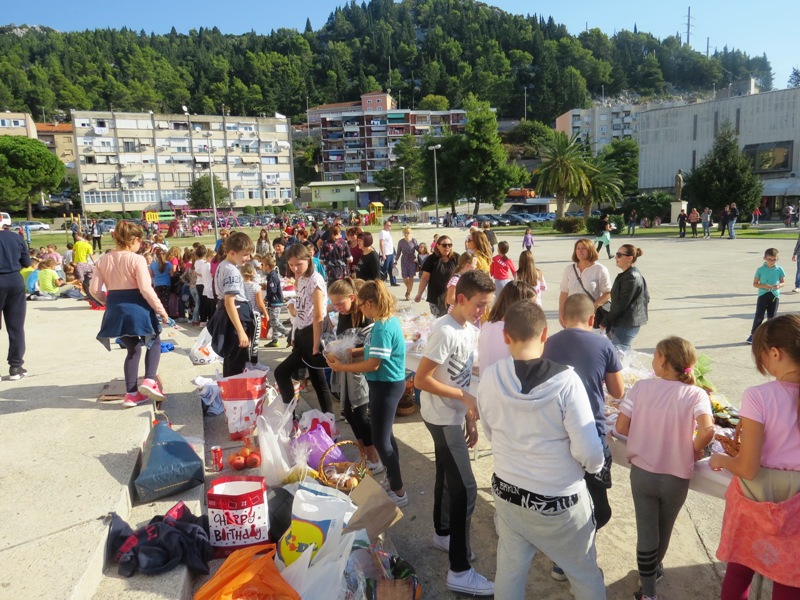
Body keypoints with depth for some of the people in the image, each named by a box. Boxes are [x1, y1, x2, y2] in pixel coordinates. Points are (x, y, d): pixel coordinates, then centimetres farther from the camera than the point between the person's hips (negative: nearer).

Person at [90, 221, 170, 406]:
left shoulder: (103, 260, 6)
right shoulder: (137, 259, -11)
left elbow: (94, 289, 4)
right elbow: (146, 289, -17)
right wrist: (162, 311, -9)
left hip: (116, 309, 5)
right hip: (137, 307, -5)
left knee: (133, 349, 18)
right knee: (154, 342, 17)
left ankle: (131, 394, 16)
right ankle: (150, 380, -4)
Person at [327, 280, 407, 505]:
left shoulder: (382, 328, -25)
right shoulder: (389, 320, 5)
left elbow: (373, 364, -23)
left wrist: (342, 367, -14)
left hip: (386, 386, -10)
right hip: (387, 383, 10)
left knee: (380, 440, 0)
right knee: (385, 435, 22)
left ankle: (399, 493, 11)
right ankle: (393, 478, 37)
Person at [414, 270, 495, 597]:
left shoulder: (470, 329, 4)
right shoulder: (445, 332, -24)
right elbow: (421, 379, -24)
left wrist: (471, 417, 11)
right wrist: (465, 397, -23)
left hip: (453, 416, 9)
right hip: (443, 418, -9)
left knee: (447, 478, 24)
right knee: (465, 489, -6)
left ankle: (442, 534, 45)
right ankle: (460, 572, 4)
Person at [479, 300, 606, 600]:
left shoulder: (489, 378, -12)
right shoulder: (565, 381, -24)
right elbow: (589, 452, -20)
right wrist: (594, 465, 2)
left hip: (506, 492, 3)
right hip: (558, 501, -3)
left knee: (509, 571, 22)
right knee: (585, 574, 21)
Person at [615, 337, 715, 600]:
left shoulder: (640, 387, -11)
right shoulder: (696, 394, -14)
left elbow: (621, 427, -13)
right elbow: (707, 431, -29)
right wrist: (695, 450, -9)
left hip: (641, 472, -1)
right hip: (676, 477, 1)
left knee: (646, 533, 14)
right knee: (664, 530, 26)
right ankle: (655, 567, 50)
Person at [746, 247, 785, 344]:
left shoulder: (779, 269, 0)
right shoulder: (760, 270, -4)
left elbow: (783, 282, 7)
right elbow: (755, 284, -1)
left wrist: (779, 285, -15)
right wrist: (763, 286, -19)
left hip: (775, 295, 2)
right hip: (763, 295, -2)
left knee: (772, 316, 9)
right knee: (759, 316, -4)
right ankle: (753, 334, 2)